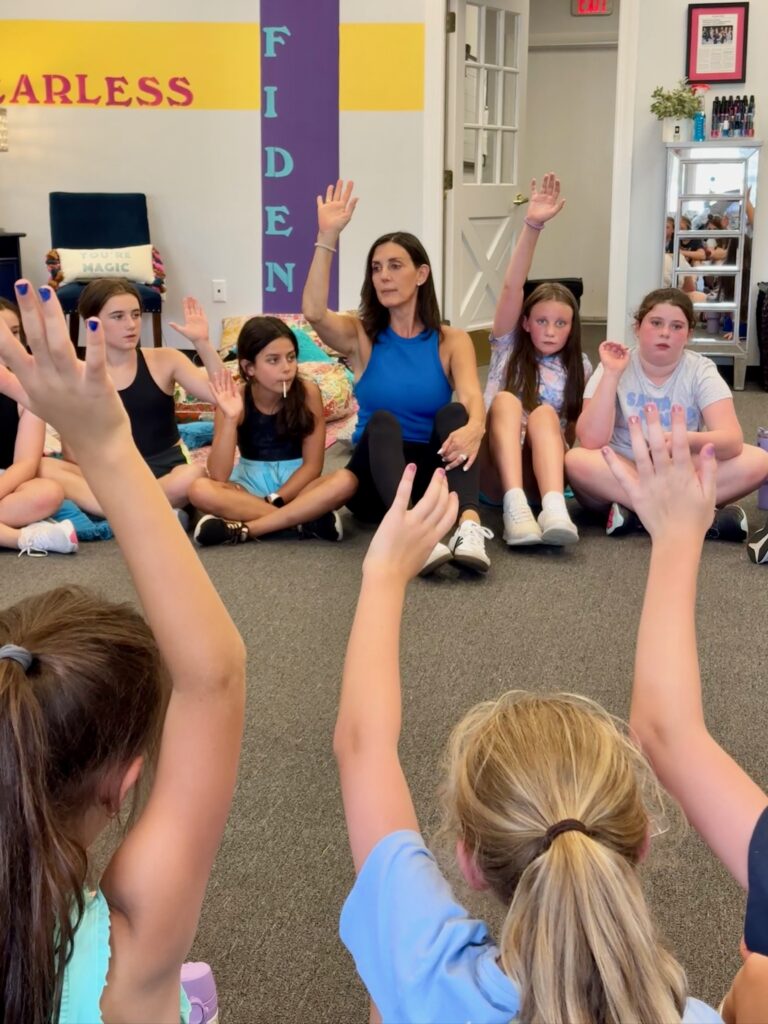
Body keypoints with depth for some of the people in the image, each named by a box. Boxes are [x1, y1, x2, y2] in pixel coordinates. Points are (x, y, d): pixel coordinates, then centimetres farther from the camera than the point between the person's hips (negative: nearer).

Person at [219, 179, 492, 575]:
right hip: (375, 476, 0)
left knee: (453, 414, -28)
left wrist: (473, 427, -41)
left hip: (433, 474, 0)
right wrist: (327, 238, -26)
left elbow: (471, 397, -17)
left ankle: (469, 526, -48)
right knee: (382, 421, -31)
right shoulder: (361, 336, 4)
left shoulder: (451, 340, 2)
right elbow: (313, 312, -18)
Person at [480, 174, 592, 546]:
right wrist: (531, 226, -16)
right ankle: (514, 505, -46)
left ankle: (553, 509, -52)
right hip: (495, 474, 0)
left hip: (542, 474, 0)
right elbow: (511, 289, -5)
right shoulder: (508, 348, 10)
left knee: (544, 413, -28)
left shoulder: (579, 368, 15)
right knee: (505, 400, -26)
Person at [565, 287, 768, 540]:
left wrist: (688, 441, -39)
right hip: (619, 477, -1)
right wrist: (611, 374, -24)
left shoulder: (701, 370, -4)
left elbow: (732, 439, -19)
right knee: (577, 460, -33)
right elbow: (591, 442, -20)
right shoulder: (614, 367, -6)